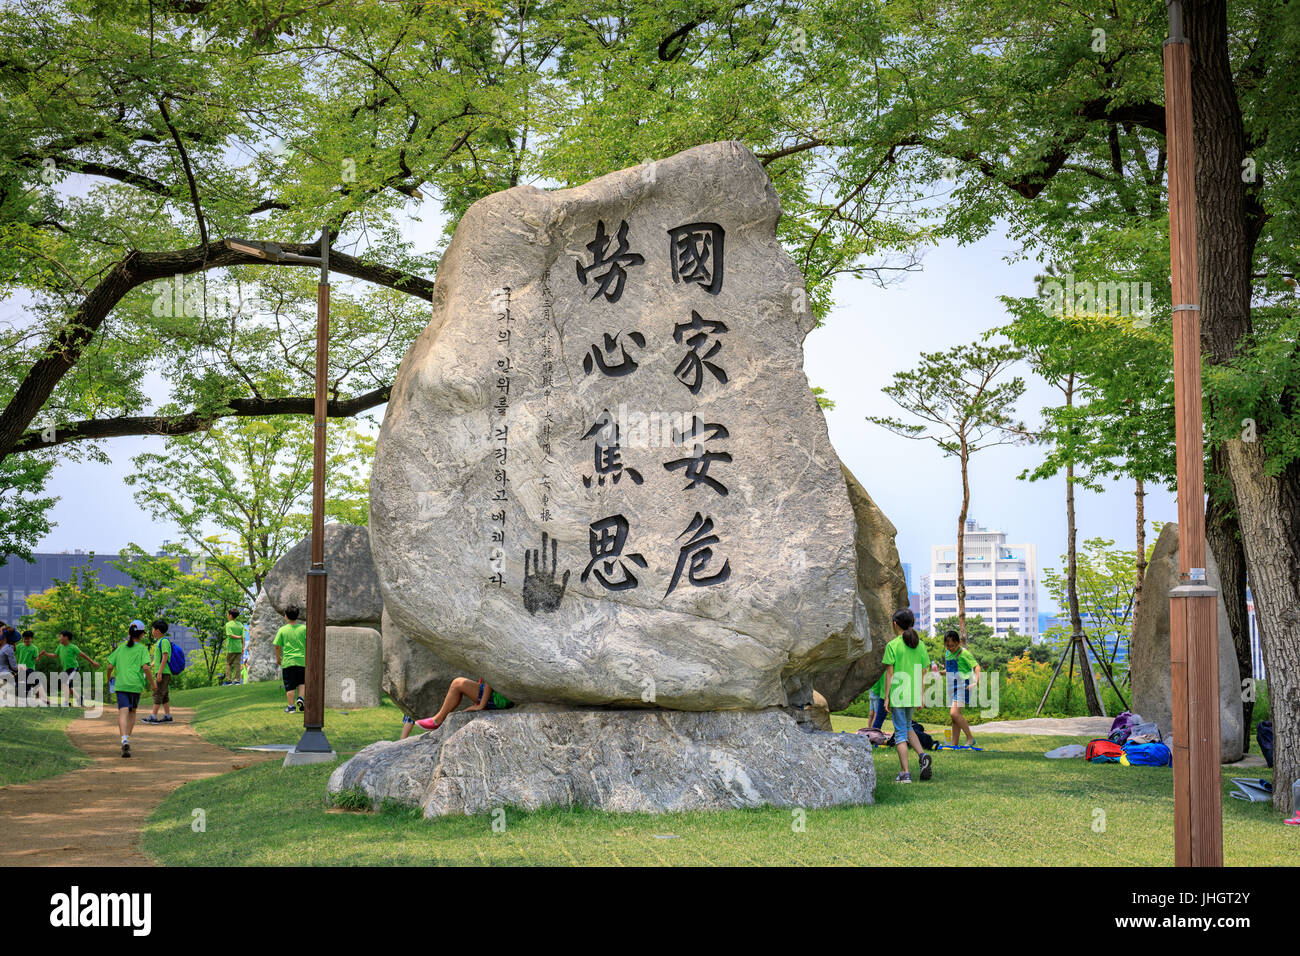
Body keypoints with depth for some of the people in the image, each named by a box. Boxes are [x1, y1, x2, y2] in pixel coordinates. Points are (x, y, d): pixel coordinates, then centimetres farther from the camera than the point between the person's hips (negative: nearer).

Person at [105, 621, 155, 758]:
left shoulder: (121, 648, 13)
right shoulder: (142, 648, 4)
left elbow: (110, 666, 10)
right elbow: (146, 667, -8)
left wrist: (109, 678, 29)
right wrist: (152, 683, 3)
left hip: (121, 684, 1)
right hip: (136, 685, -1)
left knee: (123, 713, -10)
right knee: (132, 712, 18)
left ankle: (124, 739, -30)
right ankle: (128, 739, 16)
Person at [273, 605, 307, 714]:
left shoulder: (282, 630, -2)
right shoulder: (304, 628, -1)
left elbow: (277, 646, 0)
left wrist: (278, 658, 15)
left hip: (288, 661, -1)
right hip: (302, 660, 1)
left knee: (289, 686, 5)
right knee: (301, 682, 20)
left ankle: (291, 706, 5)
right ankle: (300, 698, 0)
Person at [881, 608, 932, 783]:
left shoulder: (892, 645, -9)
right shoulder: (920, 645, 5)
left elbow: (889, 673, -10)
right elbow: (923, 673, 7)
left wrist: (887, 698, -6)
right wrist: (920, 696, 14)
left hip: (898, 694, -5)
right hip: (913, 695, 5)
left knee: (900, 732, 1)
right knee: (908, 727, 23)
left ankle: (905, 773, 0)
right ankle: (922, 755, 1)